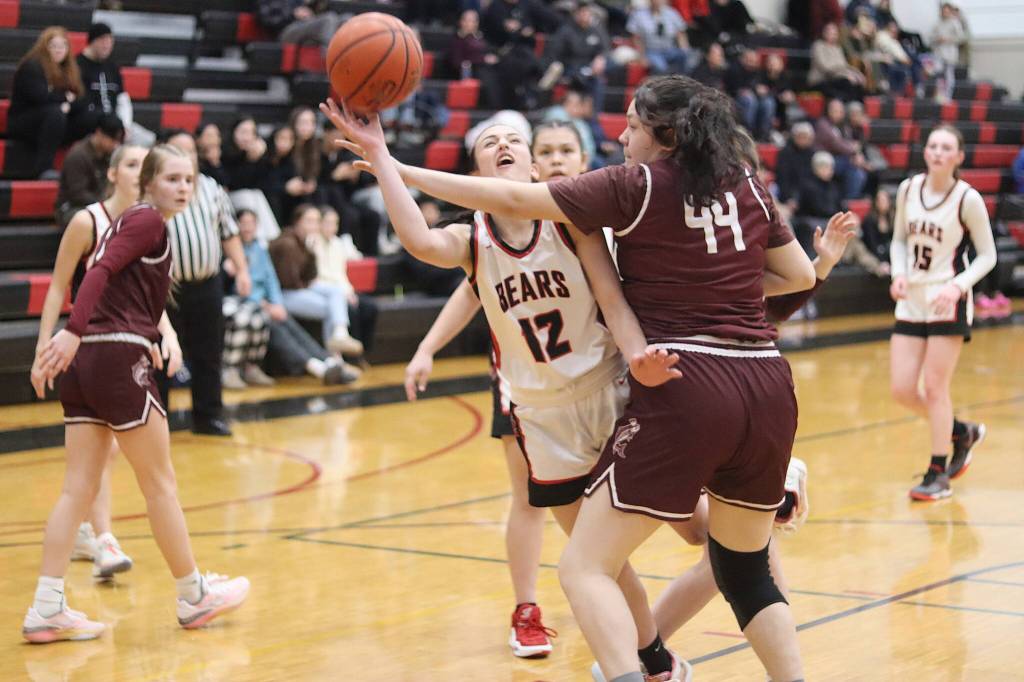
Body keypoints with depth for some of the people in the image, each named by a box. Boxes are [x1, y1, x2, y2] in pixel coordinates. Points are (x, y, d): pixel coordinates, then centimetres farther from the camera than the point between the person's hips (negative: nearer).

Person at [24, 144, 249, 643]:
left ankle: (46, 610, 0)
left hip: (83, 364, 9)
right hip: (118, 359, -9)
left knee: (79, 489, 5)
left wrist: (158, 333, 19)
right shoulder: (147, 220, -6)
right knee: (160, 484, 4)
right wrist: (73, 334, -29)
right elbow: (100, 272, -19)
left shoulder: (130, 221, 22)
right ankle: (193, 597, 15)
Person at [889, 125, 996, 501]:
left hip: (948, 303, -5)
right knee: (902, 390, 2)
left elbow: (987, 255, -5)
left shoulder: (967, 198, -12)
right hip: (911, 301, 5)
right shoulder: (908, 189, 2)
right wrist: (899, 274, -5)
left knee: (935, 387, -4)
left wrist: (957, 286, -20)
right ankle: (963, 433, 29)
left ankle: (938, 475, 10)